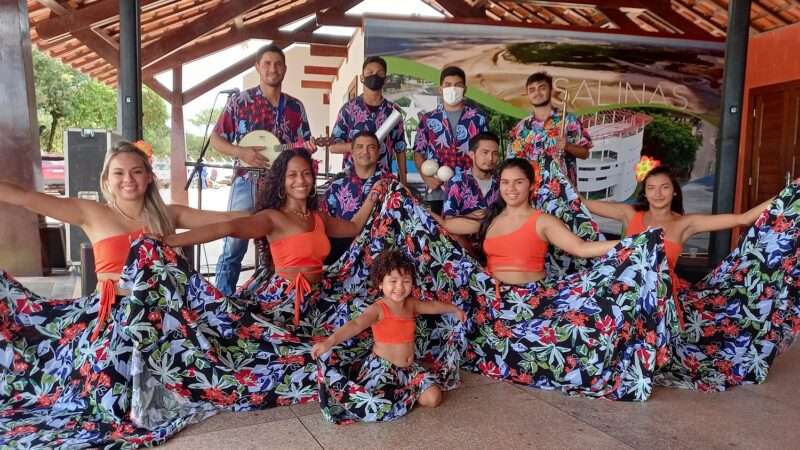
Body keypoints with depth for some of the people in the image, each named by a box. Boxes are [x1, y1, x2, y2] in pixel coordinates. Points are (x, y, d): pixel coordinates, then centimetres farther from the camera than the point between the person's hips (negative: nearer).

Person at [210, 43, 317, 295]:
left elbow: (302, 148, 13)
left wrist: (307, 148, -10)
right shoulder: (240, 101, 0)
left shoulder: (295, 107, 9)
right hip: (247, 183, -3)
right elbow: (216, 139, 1)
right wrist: (241, 152, -16)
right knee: (234, 247, -1)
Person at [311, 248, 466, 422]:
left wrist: (455, 309, 35)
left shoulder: (411, 303, 2)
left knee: (433, 398, -10)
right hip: (382, 366, -6)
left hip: (409, 368, 6)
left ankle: (401, 391, 14)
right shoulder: (378, 309, -18)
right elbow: (355, 325, -35)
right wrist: (329, 341, -51)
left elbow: (433, 306, 23)